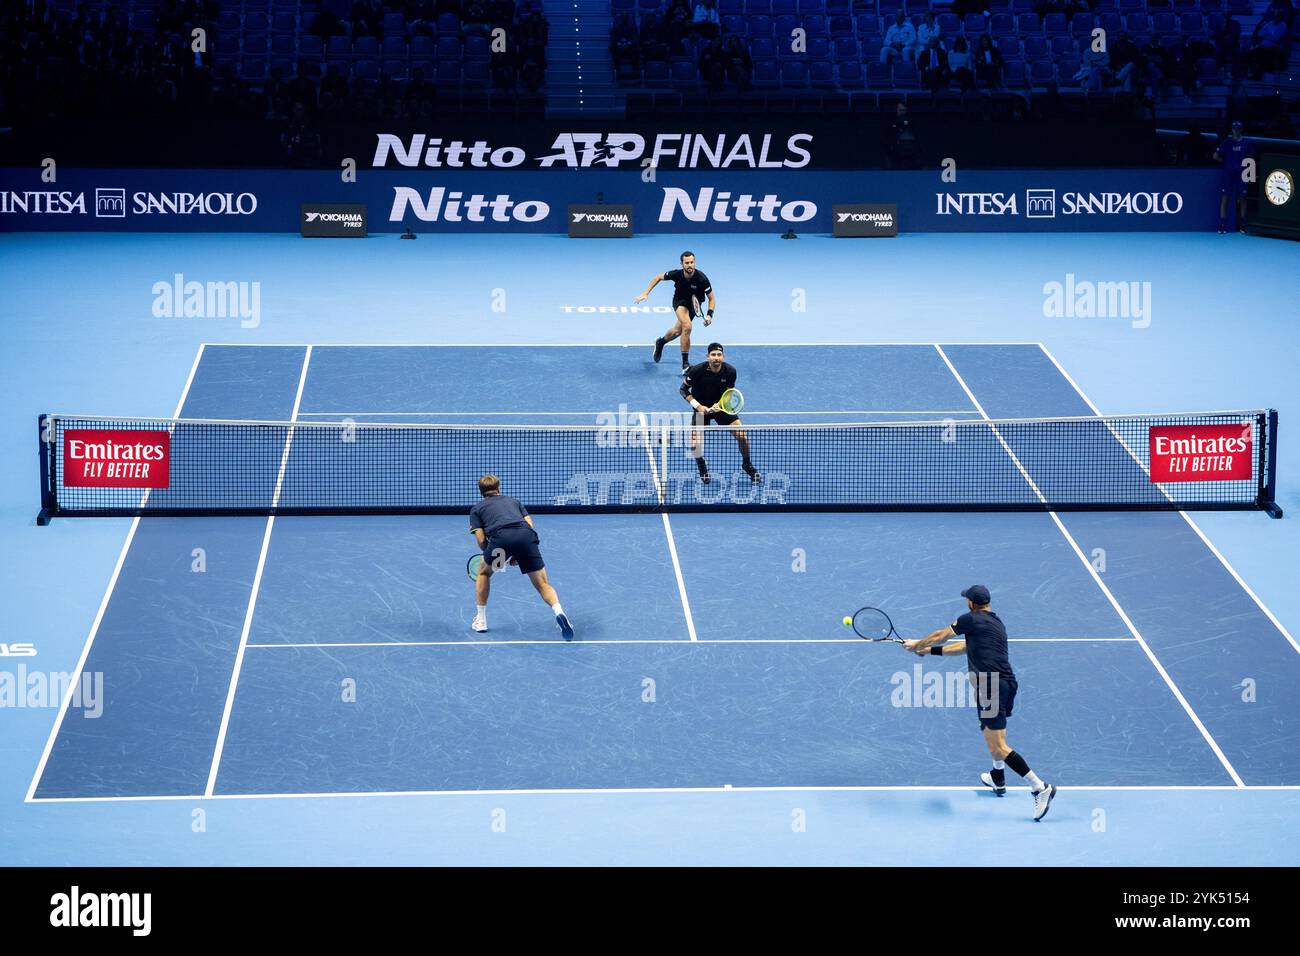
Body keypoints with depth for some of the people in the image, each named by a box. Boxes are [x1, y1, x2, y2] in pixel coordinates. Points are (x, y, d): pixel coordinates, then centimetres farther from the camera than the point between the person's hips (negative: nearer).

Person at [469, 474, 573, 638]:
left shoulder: (476, 509, 27)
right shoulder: (513, 501, 36)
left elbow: (481, 541, 15)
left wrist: (500, 557, 31)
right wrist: (518, 556, 26)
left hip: (500, 537, -2)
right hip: (526, 536, 2)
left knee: (484, 572, 28)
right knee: (542, 583, 7)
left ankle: (480, 620, 29)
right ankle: (558, 611, -22)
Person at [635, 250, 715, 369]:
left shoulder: (702, 279, -29)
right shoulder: (676, 274, -27)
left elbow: (711, 299, -18)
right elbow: (658, 277, -7)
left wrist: (709, 315, -33)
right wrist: (645, 293, -12)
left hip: (693, 304, 2)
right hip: (679, 300, -2)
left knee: (677, 331, 18)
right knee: (687, 326, -27)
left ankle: (661, 342, 52)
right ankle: (685, 363, -19)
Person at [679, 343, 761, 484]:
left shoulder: (730, 371, -15)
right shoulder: (697, 371, -21)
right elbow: (683, 389, -9)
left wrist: (719, 405, -23)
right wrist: (698, 406, -20)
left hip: (721, 406, 2)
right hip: (702, 408, -2)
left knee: (741, 434, -14)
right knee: (695, 447, -15)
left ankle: (747, 465, 13)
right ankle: (702, 468, 19)